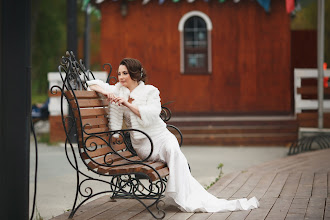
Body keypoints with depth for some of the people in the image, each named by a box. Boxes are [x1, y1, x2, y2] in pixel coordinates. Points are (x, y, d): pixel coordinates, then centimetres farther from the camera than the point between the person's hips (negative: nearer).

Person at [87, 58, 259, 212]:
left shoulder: (150, 91, 5)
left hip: (160, 136, 0)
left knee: (172, 149, -34)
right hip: (141, 144, 0)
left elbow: (151, 114, -13)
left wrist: (128, 104, -20)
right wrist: (107, 93, -8)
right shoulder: (118, 91, 11)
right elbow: (91, 84, 11)